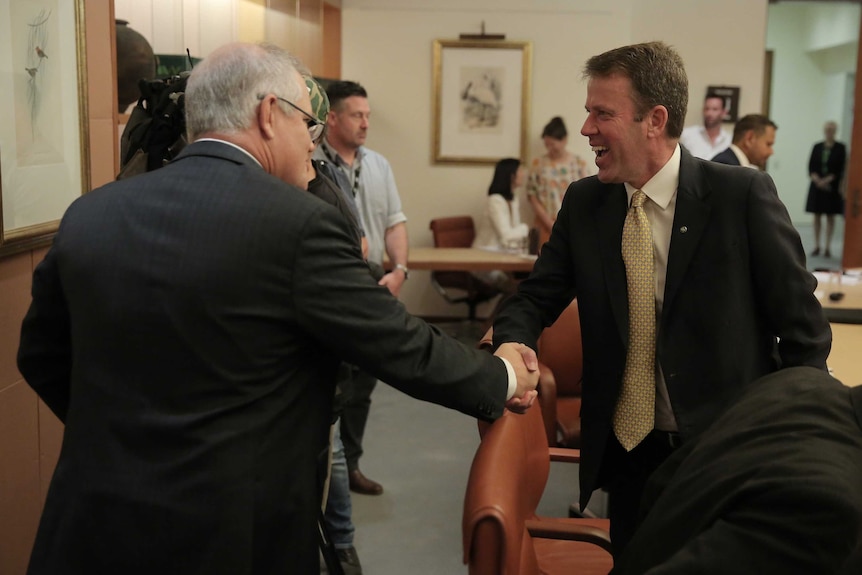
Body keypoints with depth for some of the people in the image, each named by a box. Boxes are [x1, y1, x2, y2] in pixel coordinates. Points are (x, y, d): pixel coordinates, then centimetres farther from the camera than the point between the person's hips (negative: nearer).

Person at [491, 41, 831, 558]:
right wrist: (513, 345, -20)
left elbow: (804, 327, -8)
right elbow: (536, 300, 3)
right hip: (628, 451, 4)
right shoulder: (583, 202, 0)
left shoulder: (744, 195, -13)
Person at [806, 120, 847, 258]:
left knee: (830, 216, 2)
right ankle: (816, 246, 9)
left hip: (832, 186, -2)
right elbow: (811, 166, 3)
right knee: (817, 216, 3)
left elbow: (840, 168, -5)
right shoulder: (817, 147, 7)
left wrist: (827, 180, -15)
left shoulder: (840, 148, 0)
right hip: (817, 185, 2)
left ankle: (827, 247, 5)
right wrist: (817, 180, -13)